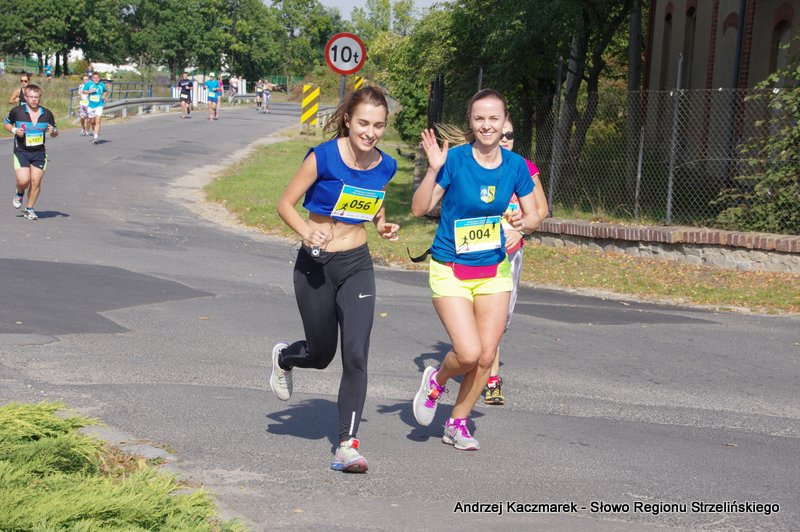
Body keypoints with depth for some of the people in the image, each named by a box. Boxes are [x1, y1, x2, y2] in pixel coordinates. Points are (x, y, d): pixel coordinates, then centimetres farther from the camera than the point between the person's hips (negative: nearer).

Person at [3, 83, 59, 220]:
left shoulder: (47, 114, 1)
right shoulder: (16, 111, -5)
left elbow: (55, 133, 12)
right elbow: (6, 123, 11)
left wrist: (53, 131, -12)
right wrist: (14, 130, -9)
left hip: (39, 152, 2)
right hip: (21, 151, -2)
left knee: (36, 182, -2)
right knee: (23, 181, -14)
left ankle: (29, 210, 16)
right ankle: (19, 194, 23)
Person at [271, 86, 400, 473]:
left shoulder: (384, 166, 0)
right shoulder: (323, 157, -15)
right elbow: (286, 203, -9)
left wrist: (383, 226, -3)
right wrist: (307, 232, -27)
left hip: (357, 266, 3)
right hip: (315, 265, -3)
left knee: (356, 355, -10)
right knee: (322, 354, 11)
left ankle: (348, 444, -3)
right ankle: (283, 357, 48)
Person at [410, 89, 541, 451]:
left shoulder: (515, 165, -1)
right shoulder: (455, 159, -12)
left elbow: (533, 216, 9)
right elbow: (419, 209, -11)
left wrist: (523, 222, -14)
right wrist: (433, 169, -24)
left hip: (494, 271, 4)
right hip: (450, 271, -4)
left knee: (486, 357, 3)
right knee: (468, 353, -15)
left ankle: (457, 424, 24)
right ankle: (437, 380, 20)